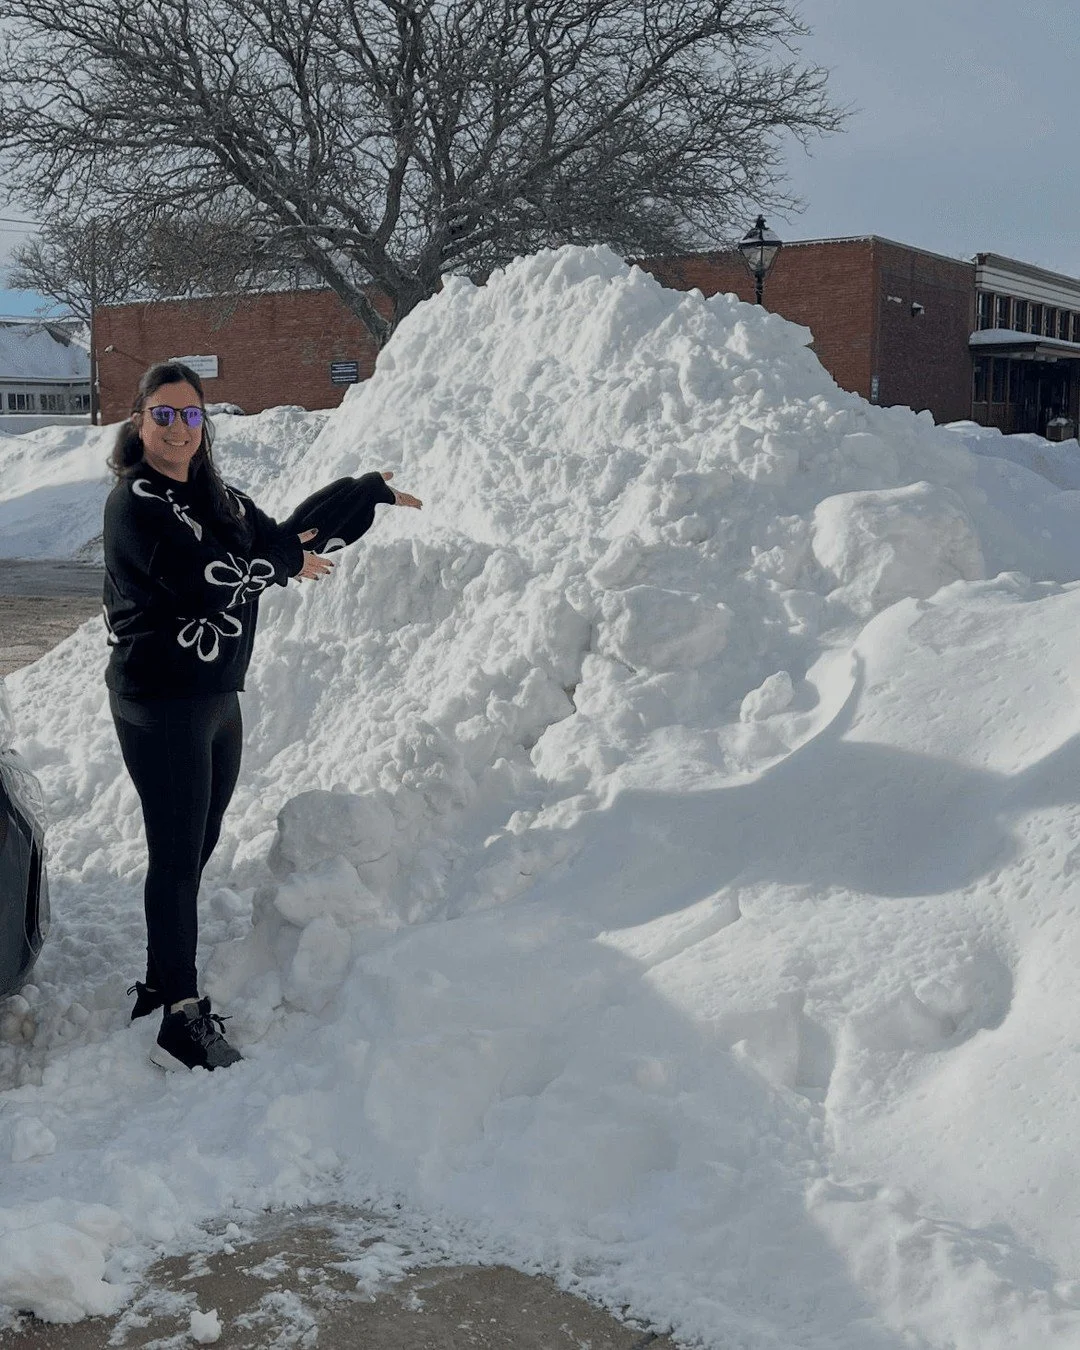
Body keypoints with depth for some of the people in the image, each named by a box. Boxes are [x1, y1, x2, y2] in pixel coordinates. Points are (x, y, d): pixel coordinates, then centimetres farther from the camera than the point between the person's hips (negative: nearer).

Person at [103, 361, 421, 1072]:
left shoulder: (215, 498, 14)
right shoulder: (136, 501, -12)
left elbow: (282, 535, 14)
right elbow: (205, 578, -22)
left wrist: (371, 491, 16)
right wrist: (287, 563, -6)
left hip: (218, 699, 8)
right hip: (160, 702, -8)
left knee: (195, 850, 13)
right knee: (177, 856, -5)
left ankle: (160, 987, 26)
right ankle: (181, 1021, 2)